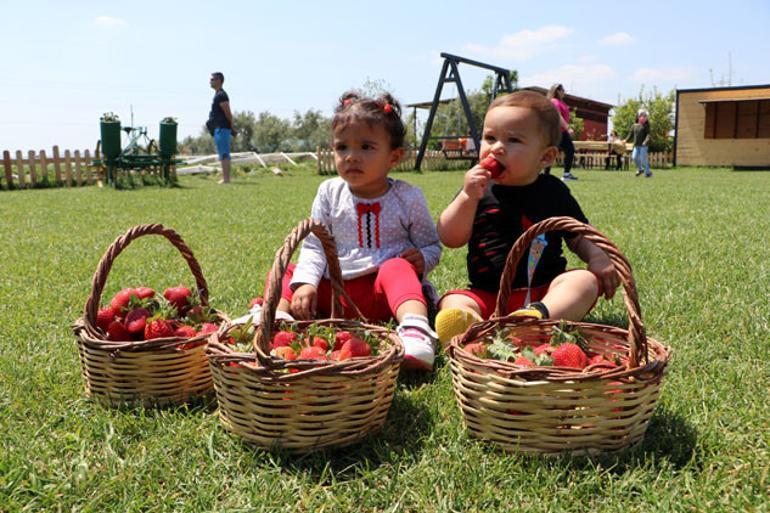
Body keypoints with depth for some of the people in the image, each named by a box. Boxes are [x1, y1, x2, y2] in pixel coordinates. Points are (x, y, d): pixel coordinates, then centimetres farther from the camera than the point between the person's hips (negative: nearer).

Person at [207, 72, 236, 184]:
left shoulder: (221, 95, -13)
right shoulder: (218, 94, 19)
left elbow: (228, 113, -16)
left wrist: (231, 127, -9)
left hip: (222, 128, -11)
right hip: (218, 128, 11)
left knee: (224, 154, -10)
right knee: (223, 154, 12)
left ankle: (226, 178, -11)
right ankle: (225, 177, 16)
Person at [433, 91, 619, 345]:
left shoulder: (552, 191, 8)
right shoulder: (478, 189, 7)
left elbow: (579, 235, 16)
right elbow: (450, 239, 0)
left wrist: (598, 257, -7)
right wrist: (468, 197, -14)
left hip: (544, 291, 1)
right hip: (487, 294, 0)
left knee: (586, 280, -25)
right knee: (453, 303, -26)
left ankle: (540, 316, -52)